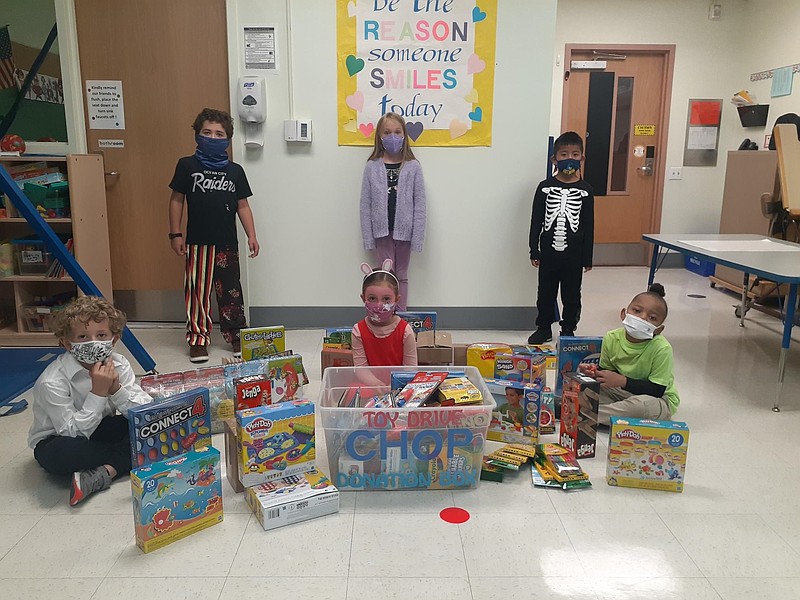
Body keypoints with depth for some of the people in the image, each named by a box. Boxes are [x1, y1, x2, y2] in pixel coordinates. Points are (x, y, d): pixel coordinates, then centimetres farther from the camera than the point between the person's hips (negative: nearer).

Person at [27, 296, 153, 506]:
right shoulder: (52, 382, -26)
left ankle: (102, 474, -26)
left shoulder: (119, 365, -12)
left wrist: (116, 389, -32)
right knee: (60, 455, -40)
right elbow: (73, 432, -29)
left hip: (99, 433, 4)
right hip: (57, 440, -4)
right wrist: (98, 392, -36)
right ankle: (128, 458, -16)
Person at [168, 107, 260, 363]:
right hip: (198, 242, -2)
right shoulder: (187, 165, 1)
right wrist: (175, 234, -1)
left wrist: (251, 236, 2)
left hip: (227, 243, 2)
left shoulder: (235, 170, 6)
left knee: (230, 291, 9)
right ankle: (198, 340, 14)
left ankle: (235, 335, 21)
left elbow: (243, 205, 9)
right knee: (197, 292, 3)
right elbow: (177, 200, 3)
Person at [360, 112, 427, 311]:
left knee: (401, 276, 11)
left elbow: (419, 204, -3)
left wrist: (417, 237, -9)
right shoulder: (372, 167, 0)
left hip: (404, 231, 0)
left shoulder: (413, 167, -2)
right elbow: (365, 205, 0)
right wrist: (368, 237, -4)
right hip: (382, 231, 0)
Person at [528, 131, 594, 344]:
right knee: (546, 293, 12)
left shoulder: (585, 190, -1)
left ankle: (568, 330, 27)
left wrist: (587, 258, 0)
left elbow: (589, 226, 1)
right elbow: (536, 221, 1)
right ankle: (544, 328, 27)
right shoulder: (545, 187, -2)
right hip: (548, 253, 0)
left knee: (571, 295, 11)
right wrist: (534, 251, 0)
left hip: (574, 255, 0)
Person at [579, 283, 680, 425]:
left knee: (642, 404, -39)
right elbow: (606, 369, 2)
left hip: (659, 400, -5)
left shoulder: (662, 348, -24)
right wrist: (595, 372, -21)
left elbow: (657, 390, -24)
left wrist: (622, 381, -32)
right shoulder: (612, 338, -10)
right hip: (622, 392, 5)